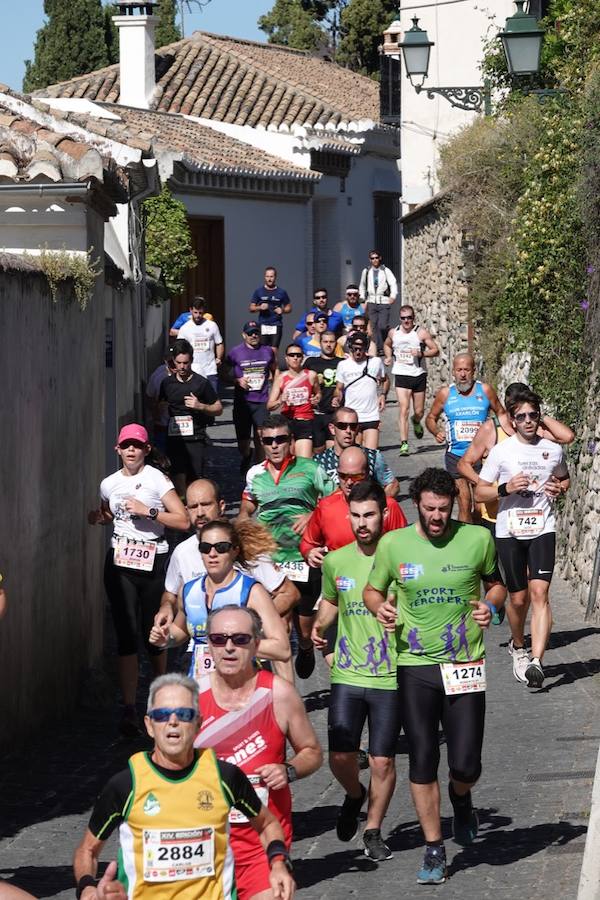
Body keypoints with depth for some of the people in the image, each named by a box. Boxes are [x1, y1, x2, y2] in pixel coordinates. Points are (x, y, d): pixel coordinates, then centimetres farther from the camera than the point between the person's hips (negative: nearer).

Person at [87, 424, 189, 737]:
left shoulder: (157, 479, -4)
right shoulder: (109, 484, 8)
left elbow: (183, 521, -10)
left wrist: (148, 511, -17)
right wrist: (98, 518, 5)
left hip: (154, 561, -2)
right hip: (119, 560, 2)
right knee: (127, 634, -7)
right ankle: (129, 709, -12)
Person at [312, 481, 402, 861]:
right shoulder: (336, 561, 5)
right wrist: (320, 627, 4)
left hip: (389, 676, -2)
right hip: (347, 674, 3)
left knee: (382, 760, 1)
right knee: (340, 756, -4)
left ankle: (373, 830, 19)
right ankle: (355, 796, 30)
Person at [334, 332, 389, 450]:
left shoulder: (376, 362, 6)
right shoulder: (343, 365, 4)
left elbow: (385, 380, 21)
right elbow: (339, 389, 9)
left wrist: (383, 395, 2)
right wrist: (337, 398, -13)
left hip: (372, 417, 0)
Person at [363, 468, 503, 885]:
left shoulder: (477, 539, -3)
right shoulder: (393, 544, -2)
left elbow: (494, 581, 14)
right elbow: (372, 589, 12)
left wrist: (490, 605, -7)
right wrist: (380, 607, -11)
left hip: (465, 665, -1)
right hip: (415, 665, 1)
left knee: (465, 764, -4)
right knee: (422, 761, 2)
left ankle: (461, 798, 34)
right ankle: (434, 850, 14)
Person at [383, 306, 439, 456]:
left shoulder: (421, 333, -5)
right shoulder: (393, 332, 4)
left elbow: (436, 350, -3)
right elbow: (387, 345, 26)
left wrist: (421, 354, -20)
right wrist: (389, 357, 6)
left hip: (418, 375, 0)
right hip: (401, 375, 0)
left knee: (419, 411, 10)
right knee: (403, 409, -14)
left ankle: (416, 422, 48)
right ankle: (404, 444, -19)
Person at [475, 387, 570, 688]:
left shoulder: (553, 450, 5)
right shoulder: (501, 451, -2)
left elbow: (564, 479, 25)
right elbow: (479, 492, 1)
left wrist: (559, 488, 1)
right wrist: (506, 488, -16)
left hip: (542, 529, 0)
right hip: (509, 531, 0)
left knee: (539, 592, -15)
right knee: (518, 597, 6)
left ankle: (536, 661, -22)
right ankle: (518, 647, 34)